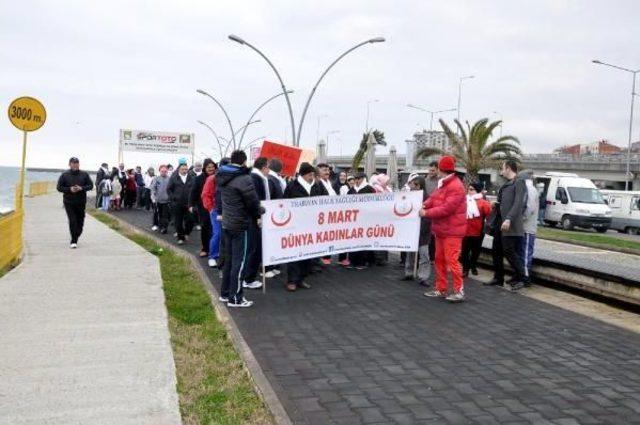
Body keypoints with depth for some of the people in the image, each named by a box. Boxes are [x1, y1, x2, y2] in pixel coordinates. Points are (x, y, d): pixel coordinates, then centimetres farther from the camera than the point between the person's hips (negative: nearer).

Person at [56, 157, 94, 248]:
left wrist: (81, 188, -13)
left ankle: (74, 240, 24)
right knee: (72, 221, -11)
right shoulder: (64, 175, 0)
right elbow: (59, 187, 1)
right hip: (69, 202, -2)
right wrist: (69, 189, -15)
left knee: (80, 221, 7)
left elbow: (90, 185, 5)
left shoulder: (84, 175, 5)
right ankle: (74, 241, -6)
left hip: (81, 202, 2)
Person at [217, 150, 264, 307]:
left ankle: (225, 293, 24)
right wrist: (259, 212, 3)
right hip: (240, 225, -8)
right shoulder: (244, 179, -19)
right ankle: (235, 298, 3)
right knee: (239, 261, -2)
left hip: (226, 223, 8)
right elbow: (252, 202, -15)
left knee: (229, 259, 17)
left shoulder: (222, 177, 6)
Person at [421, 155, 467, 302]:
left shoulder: (455, 186, -19)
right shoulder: (443, 184, 15)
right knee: (439, 259, 13)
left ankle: (459, 291, -1)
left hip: (452, 230, -10)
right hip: (441, 229, 10)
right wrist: (423, 205, -10)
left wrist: (427, 213, -18)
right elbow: (433, 198, 10)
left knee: (451, 260, -9)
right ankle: (441, 289, 22)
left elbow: (446, 208, -25)